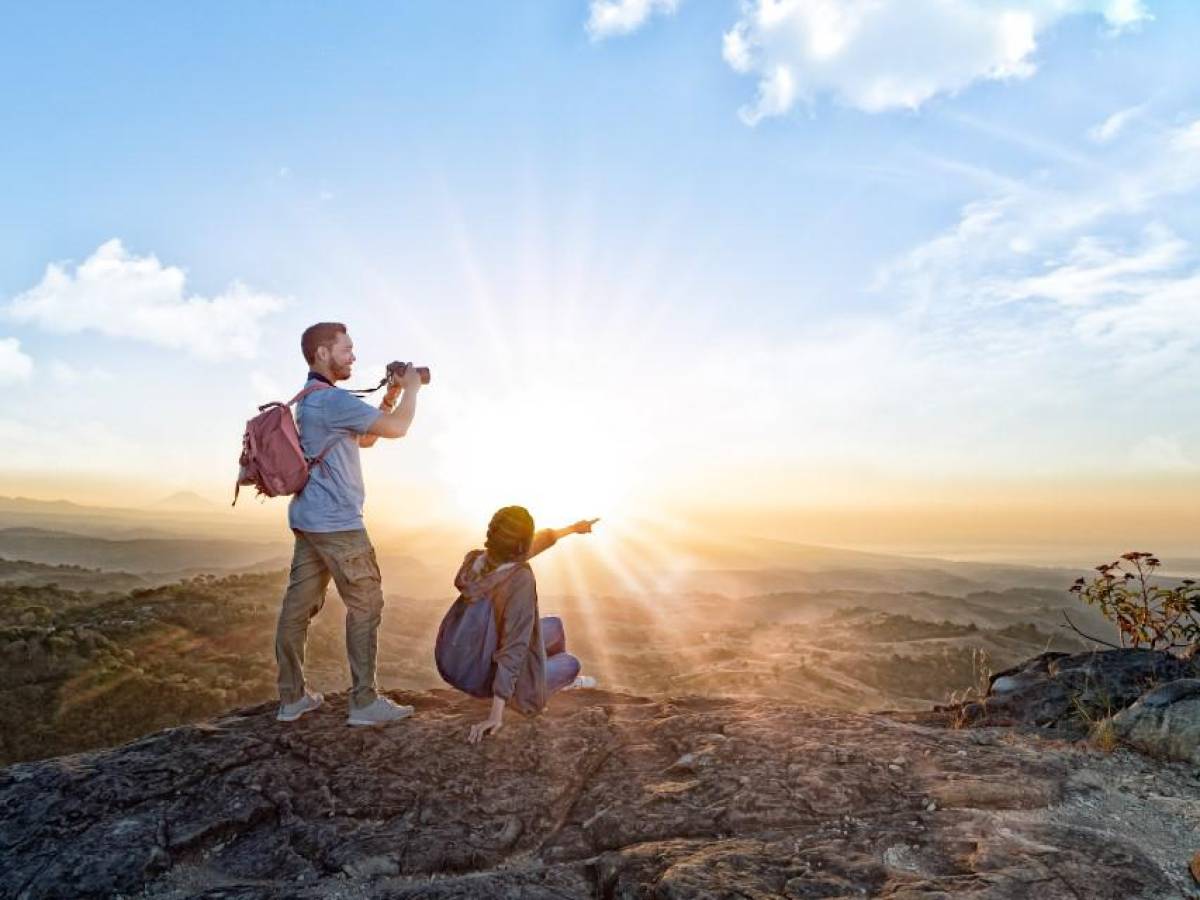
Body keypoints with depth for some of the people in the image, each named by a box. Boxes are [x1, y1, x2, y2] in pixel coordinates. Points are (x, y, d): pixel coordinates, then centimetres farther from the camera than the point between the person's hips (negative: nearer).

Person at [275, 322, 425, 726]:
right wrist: (411, 388, 0)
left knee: (299, 605, 10)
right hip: (337, 523, -10)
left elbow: (365, 439, 22)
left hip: (308, 519, 10)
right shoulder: (332, 399, -16)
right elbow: (397, 429, -16)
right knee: (366, 605, -1)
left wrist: (389, 398, 15)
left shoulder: (309, 399, 17)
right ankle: (365, 702, 5)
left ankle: (291, 698, 18)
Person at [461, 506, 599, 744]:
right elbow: (514, 648, -35)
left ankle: (565, 680, 52)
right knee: (570, 663, 23)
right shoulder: (520, 578, -36)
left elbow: (531, 545, 1)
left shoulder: (477, 560, -15)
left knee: (554, 625, 30)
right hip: (509, 678, -6)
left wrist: (571, 529, 14)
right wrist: (496, 713, -31)